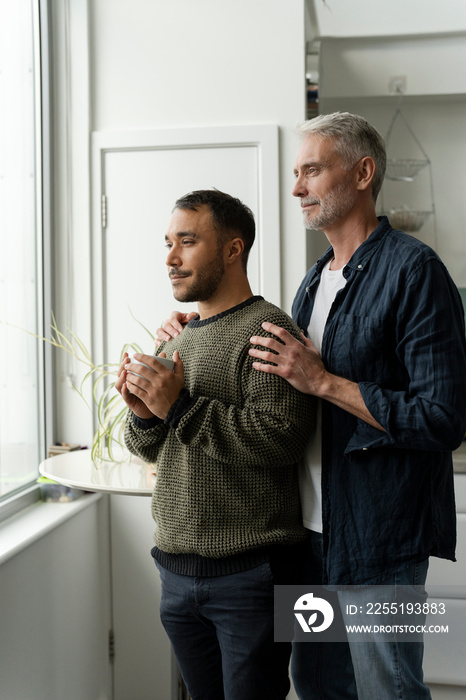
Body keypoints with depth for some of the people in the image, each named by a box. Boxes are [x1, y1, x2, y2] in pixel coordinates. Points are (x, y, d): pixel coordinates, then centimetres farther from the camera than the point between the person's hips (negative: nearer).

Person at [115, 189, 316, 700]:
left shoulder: (267, 331, -12)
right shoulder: (176, 341, 12)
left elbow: (280, 438, -24)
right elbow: (150, 449, 17)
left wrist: (180, 407, -22)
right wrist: (143, 414, -6)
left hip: (249, 573, -7)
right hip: (177, 569, 7)